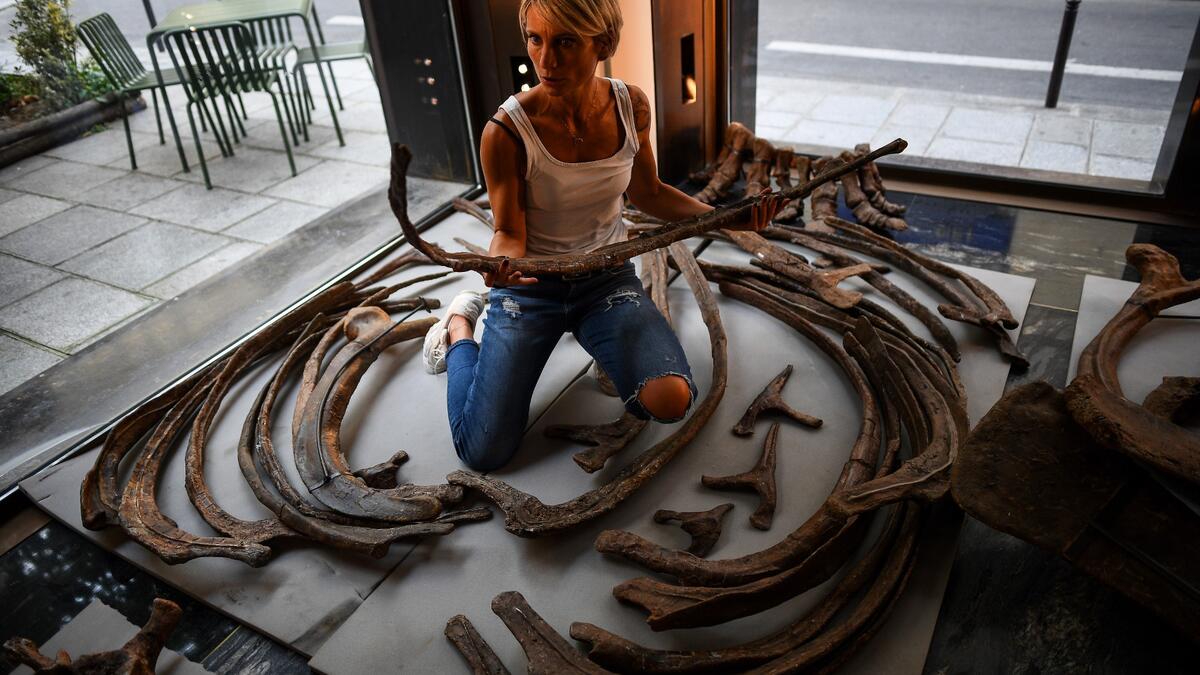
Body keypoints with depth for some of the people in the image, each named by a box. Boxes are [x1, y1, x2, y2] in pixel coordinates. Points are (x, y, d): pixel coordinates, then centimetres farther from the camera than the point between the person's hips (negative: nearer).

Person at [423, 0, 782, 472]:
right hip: (531, 287, -2)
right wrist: (499, 265, -39)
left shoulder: (631, 106, -11)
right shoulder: (506, 131, -23)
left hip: (608, 278, 3)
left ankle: (606, 344, 14)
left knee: (671, 400, -21)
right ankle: (460, 326, 21)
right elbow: (510, 234, -14)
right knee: (484, 454, -8)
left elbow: (647, 194, 4)